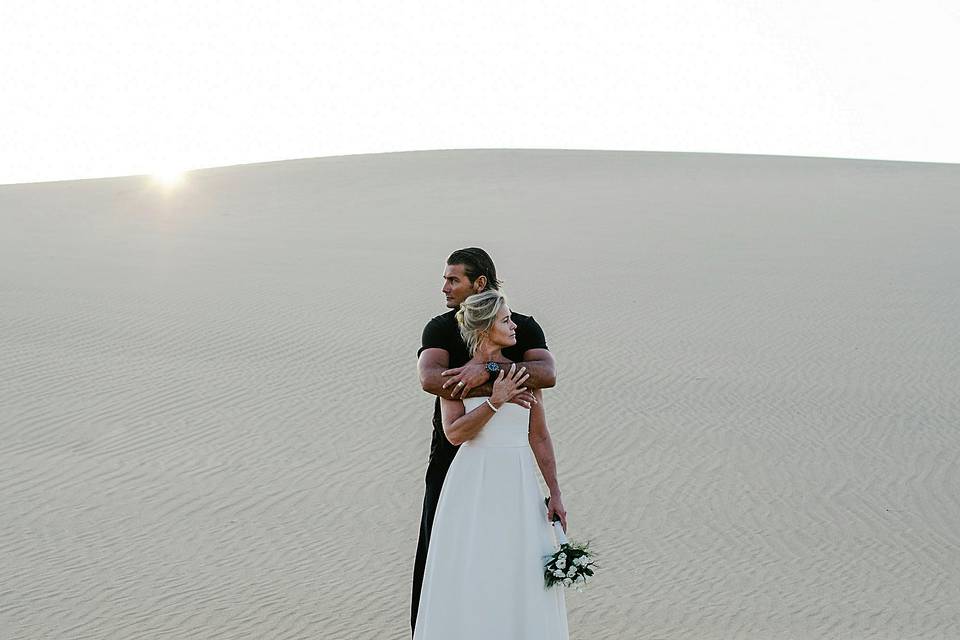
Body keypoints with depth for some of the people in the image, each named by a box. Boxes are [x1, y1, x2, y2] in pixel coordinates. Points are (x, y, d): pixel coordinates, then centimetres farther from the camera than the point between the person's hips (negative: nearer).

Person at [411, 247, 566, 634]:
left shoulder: (523, 327, 1)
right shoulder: (440, 328, 1)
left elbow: (547, 374, -19)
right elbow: (430, 379, -20)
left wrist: (488, 368, -31)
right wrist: (497, 391, -25)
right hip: (451, 458, 0)